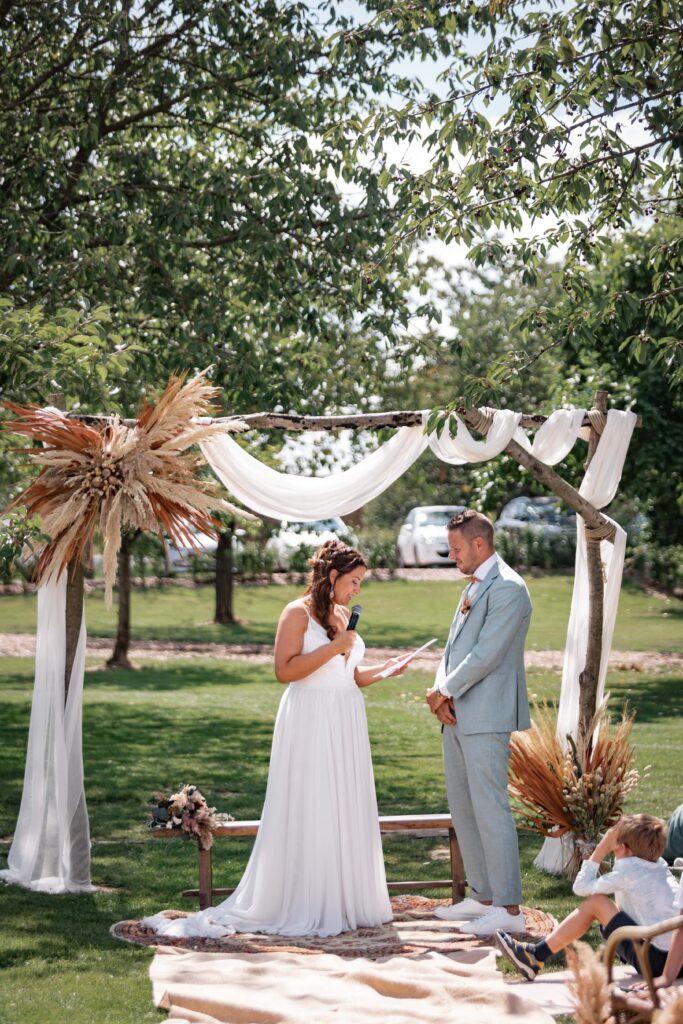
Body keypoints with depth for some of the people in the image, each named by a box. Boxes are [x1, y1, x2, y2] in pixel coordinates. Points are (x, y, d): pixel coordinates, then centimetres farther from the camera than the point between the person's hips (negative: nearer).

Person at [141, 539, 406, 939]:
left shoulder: (343, 616, 14)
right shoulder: (298, 613, -8)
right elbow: (286, 670, -18)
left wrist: (383, 669, 4)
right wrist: (335, 647, -20)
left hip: (346, 727, 7)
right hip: (311, 725, -7)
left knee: (346, 813, 7)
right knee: (309, 814, -4)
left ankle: (343, 902, 14)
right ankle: (302, 906, 2)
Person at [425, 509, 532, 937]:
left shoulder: (508, 589, -14)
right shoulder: (474, 586, 18)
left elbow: (485, 656, -19)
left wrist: (444, 692, -9)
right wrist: (442, 693, 1)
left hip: (487, 717, -10)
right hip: (458, 715, 10)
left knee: (490, 808, -9)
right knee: (463, 807, 14)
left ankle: (508, 909, -5)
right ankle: (483, 896, 23)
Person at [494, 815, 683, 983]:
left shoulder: (628, 870, -9)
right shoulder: (660, 865, 12)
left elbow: (581, 887, -2)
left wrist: (601, 849, 2)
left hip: (659, 962, -8)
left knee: (595, 902, -4)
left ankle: (536, 955, 3)